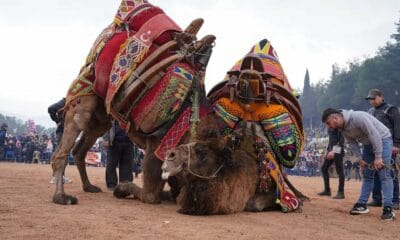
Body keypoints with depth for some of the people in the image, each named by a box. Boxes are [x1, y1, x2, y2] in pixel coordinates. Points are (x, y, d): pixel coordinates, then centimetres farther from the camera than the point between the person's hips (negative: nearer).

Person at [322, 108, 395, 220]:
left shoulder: (358, 117, -30)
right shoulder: (343, 128, -3)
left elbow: (374, 135, -30)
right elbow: (352, 143, 7)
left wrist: (378, 157, -26)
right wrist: (360, 159, -3)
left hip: (382, 140, -9)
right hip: (368, 144, 9)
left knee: (384, 175, -14)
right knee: (367, 175, 10)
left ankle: (388, 208, -15)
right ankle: (362, 205, 14)